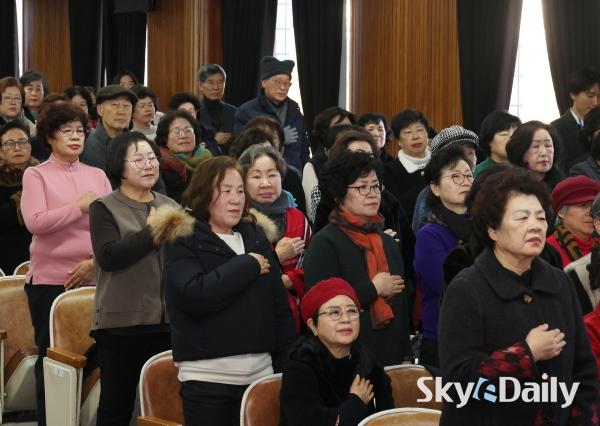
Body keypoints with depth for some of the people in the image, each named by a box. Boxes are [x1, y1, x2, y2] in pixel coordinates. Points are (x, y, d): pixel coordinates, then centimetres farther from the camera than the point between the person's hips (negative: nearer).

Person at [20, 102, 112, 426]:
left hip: (93, 279, 3)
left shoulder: (97, 176, 12)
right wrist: (80, 207, -13)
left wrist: (96, 260, -9)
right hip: (50, 280, -3)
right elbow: (34, 222, -13)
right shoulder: (36, 175, 2)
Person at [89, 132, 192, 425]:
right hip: (122, 322, -4)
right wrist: (152, 231, -11)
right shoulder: (104, 208, -1)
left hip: (167, 320, 4)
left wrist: (180, 232, -9)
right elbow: (109, 257, -16)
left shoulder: (169, 206, 14)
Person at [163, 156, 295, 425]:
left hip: (261, 373, 4)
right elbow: (195, 295, -20)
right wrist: (248, 265, -11)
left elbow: (280, 304, 13)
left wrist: (288, 366, 7)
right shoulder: (183, 241, -3)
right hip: (208, 376, -4)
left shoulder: (255, 236, 12)